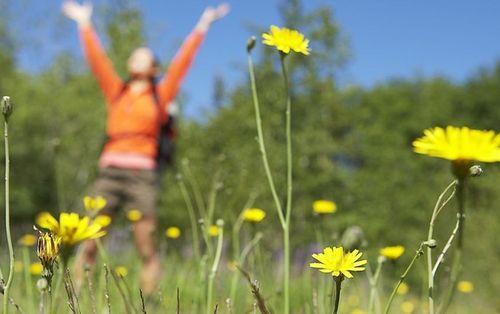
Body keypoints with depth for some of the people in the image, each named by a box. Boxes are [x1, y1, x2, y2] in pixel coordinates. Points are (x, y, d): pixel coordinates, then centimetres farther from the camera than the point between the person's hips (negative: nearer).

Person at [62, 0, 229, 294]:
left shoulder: (161, 94, 14)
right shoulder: (116, 91, 19)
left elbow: (182, 63, 13)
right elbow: (97, 60, 21)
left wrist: (202, 27, 14)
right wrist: (85, 24, 25)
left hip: (143, 173, -2)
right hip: (110, 171, 2)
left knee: (147, 248, -4)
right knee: (89, 240, -5)